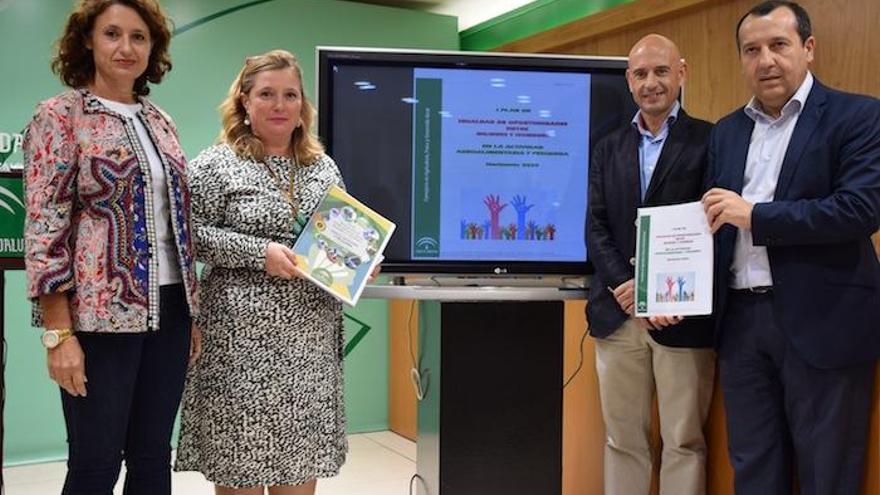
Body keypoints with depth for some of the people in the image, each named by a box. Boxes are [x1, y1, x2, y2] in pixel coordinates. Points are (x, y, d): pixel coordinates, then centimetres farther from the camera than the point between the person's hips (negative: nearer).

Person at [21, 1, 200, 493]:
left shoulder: (160, 122, 13)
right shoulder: (59, 116, -5)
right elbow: (44, 227, -11)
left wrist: (192, 313, 13)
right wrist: (59, 333, -16)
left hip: (167, 309, 6)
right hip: (101, 314, -6)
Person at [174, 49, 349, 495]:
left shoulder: (324, 167, 13)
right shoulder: (217, 164, -2)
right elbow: (193, 235, -8)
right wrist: (260, 252, -18)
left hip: (311, 335, 5)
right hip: (243, 334, -4)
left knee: (302, 454, 8)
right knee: (241, 458, 2)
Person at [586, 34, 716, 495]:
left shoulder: (709, 140, 0)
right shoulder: (609, 147, 13)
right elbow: (596, 227, 5)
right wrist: (626, 289, -10)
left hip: (682, 316, -3)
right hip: (618, 314, 4)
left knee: (684, 442, 5)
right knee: (622, 439, 11)